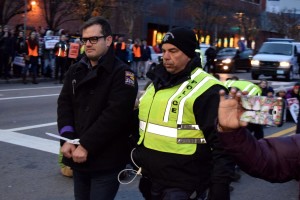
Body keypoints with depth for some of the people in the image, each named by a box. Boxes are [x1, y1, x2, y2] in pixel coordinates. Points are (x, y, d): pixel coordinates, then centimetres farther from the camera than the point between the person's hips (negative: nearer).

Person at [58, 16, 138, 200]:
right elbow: (64, 104, 6)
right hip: (78, 156, 6)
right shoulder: (76, 70, 12)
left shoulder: (122, 73, -10)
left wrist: (86, 146, -19)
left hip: (106, 160, -6)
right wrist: (67, 139, -9)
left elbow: (115, 114, -19)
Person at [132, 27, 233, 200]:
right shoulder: (157, 82, 11)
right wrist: (137, 157, 19)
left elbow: (221, 146, -18)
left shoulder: (206, 89, -15)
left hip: (182, 186, -8)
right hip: (152, 181, 8)